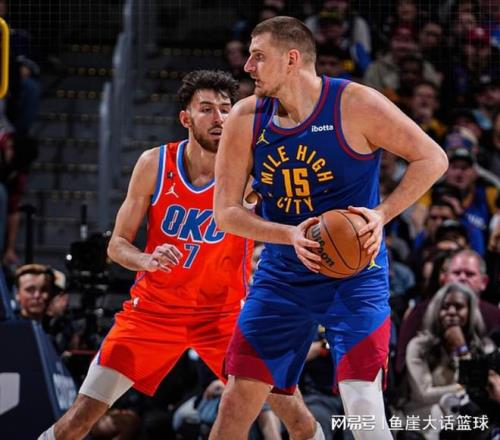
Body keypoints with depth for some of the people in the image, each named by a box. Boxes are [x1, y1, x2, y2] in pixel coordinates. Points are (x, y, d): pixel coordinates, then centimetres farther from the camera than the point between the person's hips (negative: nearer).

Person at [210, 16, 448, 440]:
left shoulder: (355, 105, -13)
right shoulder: (245, 119, -2)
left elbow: (433, 158, -6)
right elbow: (226, 212, -3)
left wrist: (382, 213, -19)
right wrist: (290, 236, -20)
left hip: (354, 274, -4)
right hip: (282, 275, 4)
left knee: (363, 406, -17)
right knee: (236, 404, 3)